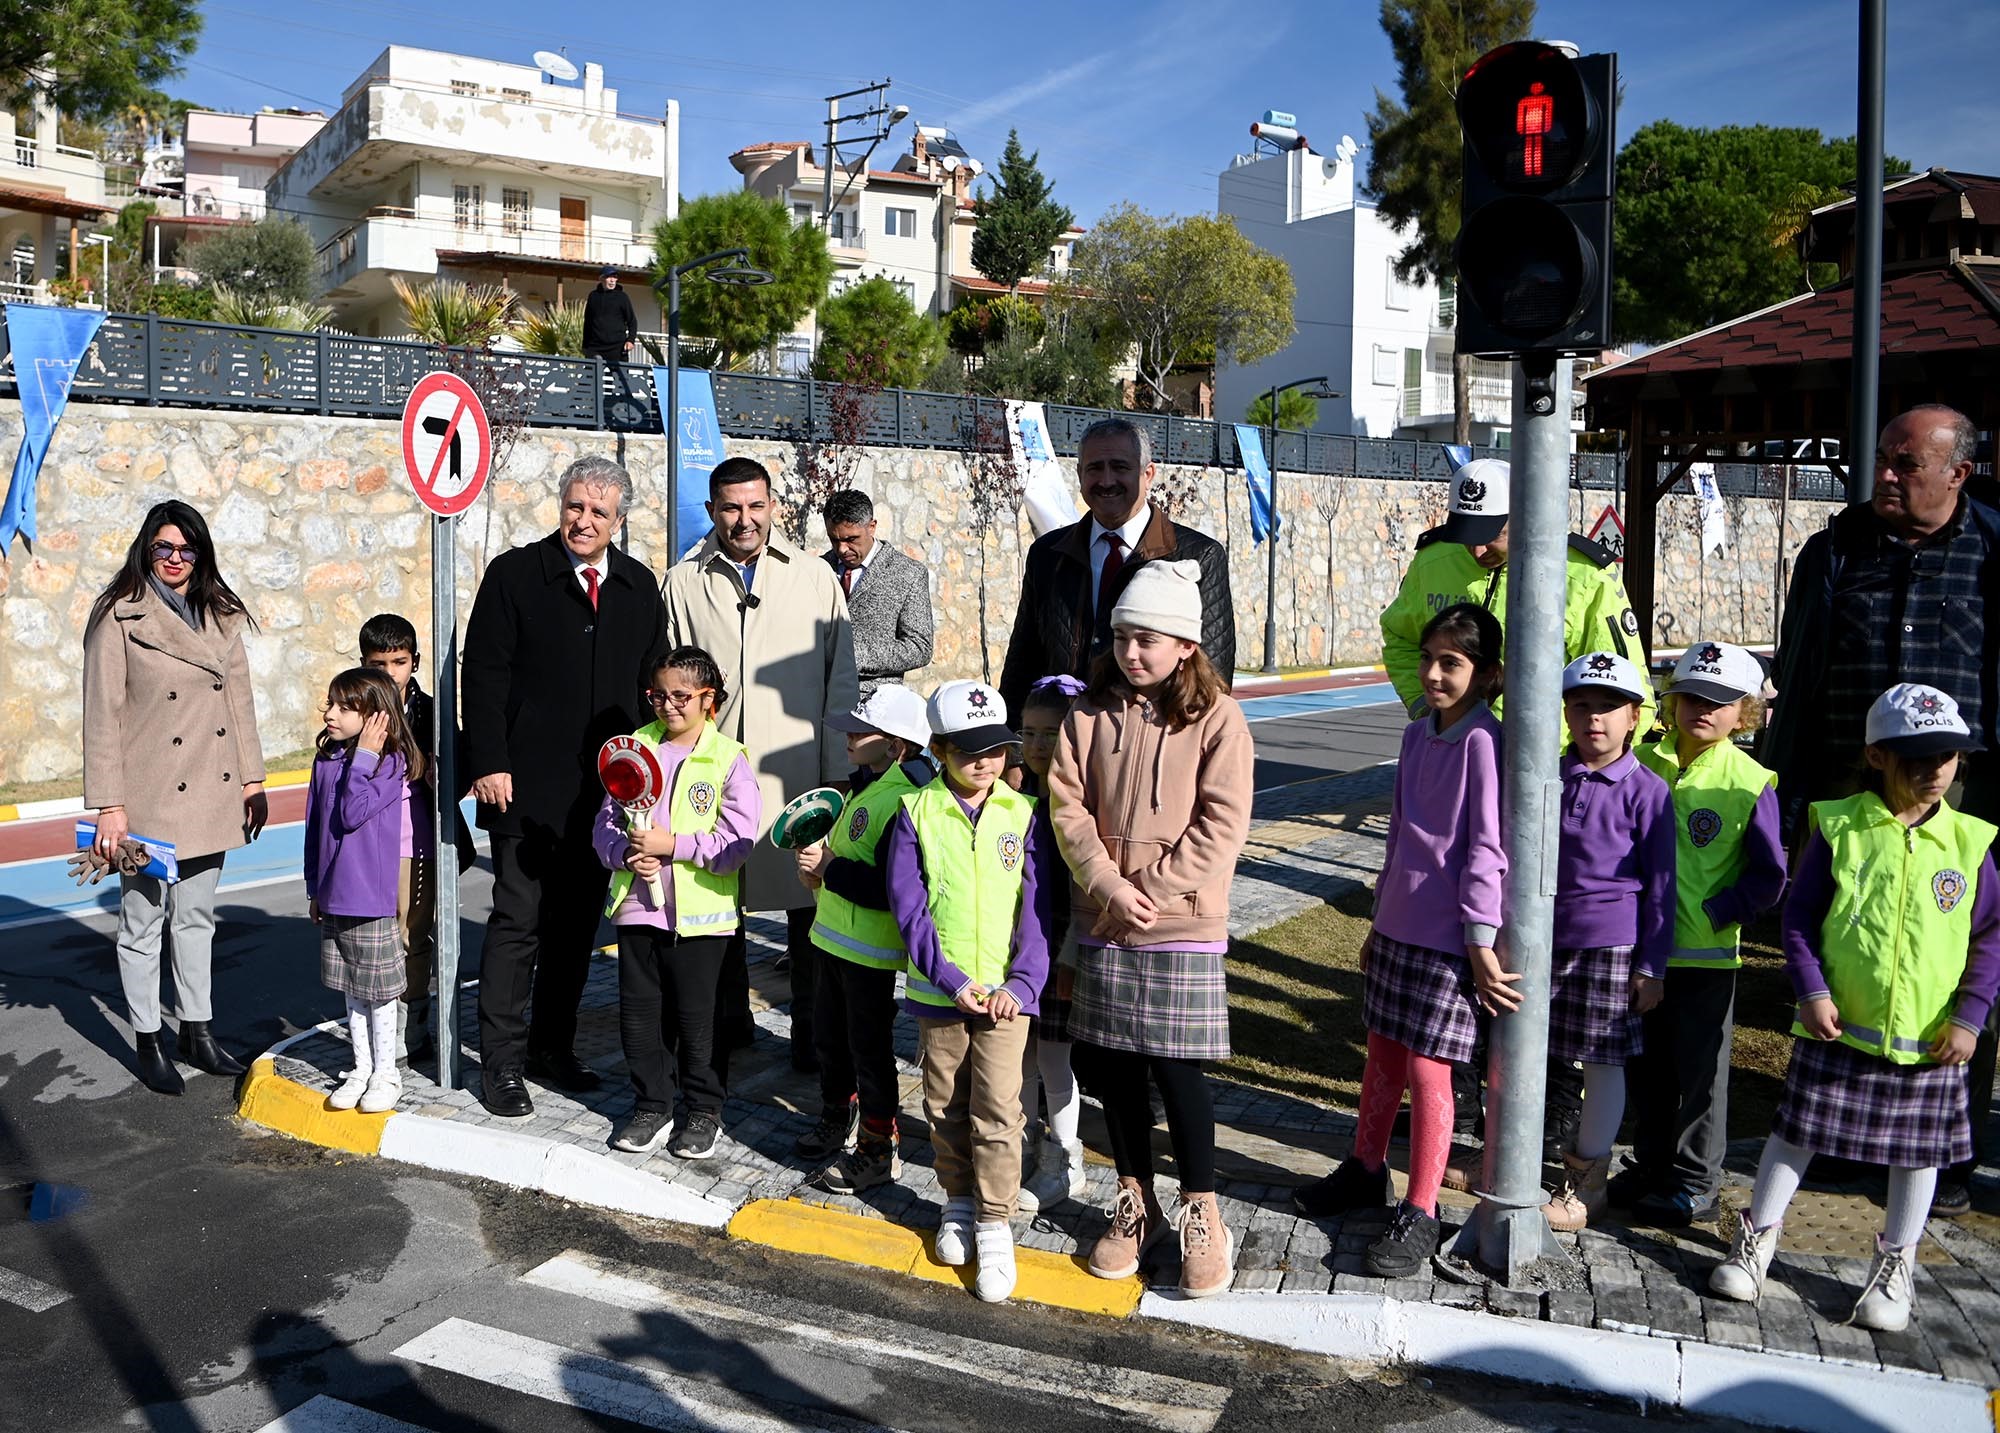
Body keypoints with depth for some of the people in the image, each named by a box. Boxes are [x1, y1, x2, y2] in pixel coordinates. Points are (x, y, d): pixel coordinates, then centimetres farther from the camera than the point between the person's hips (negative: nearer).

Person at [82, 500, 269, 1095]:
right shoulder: (119, 617, -8)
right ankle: (149, 1041, 19)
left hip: (211, 793, 5)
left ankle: (197, 1032, 26)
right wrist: (108, 805, -13)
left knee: (197, 916, 15)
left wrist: (252, 779, 9)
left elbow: (240, 700, 12)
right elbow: (102, 715, -10)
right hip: (150, 795, -5)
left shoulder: (222, 616, 9)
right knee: (144, 921, 6)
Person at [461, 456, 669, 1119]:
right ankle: (501, 1065, 10)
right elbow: (483, 673, -7)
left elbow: (654, 680, 14)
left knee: (577, 926, 13)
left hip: (606, 790, 5)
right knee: (518, 925, 0)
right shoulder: (514, 573, -3)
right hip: (527, 789, -4)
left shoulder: (639, 586, 10)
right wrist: (488, 764, -13)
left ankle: (553, 1047, 26)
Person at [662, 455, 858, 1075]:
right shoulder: (683, 582, 8)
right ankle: (729, 1019, 27)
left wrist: (836, 771, 0)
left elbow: (840, 681, 5)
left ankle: (811, 1034, 13)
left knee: (808, 905, 0)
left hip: (797, 772, -1)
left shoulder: (815, 578, 6)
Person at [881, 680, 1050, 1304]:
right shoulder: (916, 812, -3)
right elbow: (908, 906, -6)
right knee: (945, 1106, 14)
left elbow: (1035, 907, -2)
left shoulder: (1022, 813, -1)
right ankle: (959, 1202, 34)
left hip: (1005, 990, -1)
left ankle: (995, 1226, 9)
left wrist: (1021, 982, -13)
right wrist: (951, 979, -14)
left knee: (996, 1109, -5)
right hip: (939, 990, 1)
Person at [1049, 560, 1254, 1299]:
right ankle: (1136, 1204, 29)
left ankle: (1201, 1217, 18)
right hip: (1102, 920, 4)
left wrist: (1154, 889, -15)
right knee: (1113, 1064, 11)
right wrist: (1110, 886, -12)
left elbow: (1222, 823, -10)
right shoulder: (1090, 712, 4)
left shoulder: (1216, 717, -6)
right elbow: (1067, 805, -1)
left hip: (1182, 925, -4)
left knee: (1176, 1066, -1)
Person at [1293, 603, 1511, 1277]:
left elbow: (1487, 848, -17)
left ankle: (1419, 1214, 12)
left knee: (1426, 1069, -1)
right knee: (1382, 1053, 18)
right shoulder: (1417, 734, 9)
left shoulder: (1483, 741, -15)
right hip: (1398, 925, 7)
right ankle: (1366, 1169, 36)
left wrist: (1481, 944, -19)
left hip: (1450, 937, -7)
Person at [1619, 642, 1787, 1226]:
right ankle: (1650, 1164, 32)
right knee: (1646, 1063, 16)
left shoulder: (1750, 784, -10)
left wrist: (1711, 912, -15)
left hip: (1707, 952, -4)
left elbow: (1769, 877, -7)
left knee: (1700, 1069, 8)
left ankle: (1696, 1183, 22)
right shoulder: (1642, 765, 0)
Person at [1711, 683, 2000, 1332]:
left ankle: (1896, 1265, 30)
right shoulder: (1840, 828, -5)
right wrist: (1812, 992, -11)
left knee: (1919, 1150, 12)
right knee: (1796, 1130, 6)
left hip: (1928, 1037, 2)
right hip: (1837, 1026, -1)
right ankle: (1757, 1240, 22)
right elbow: (1799, 915, -2)